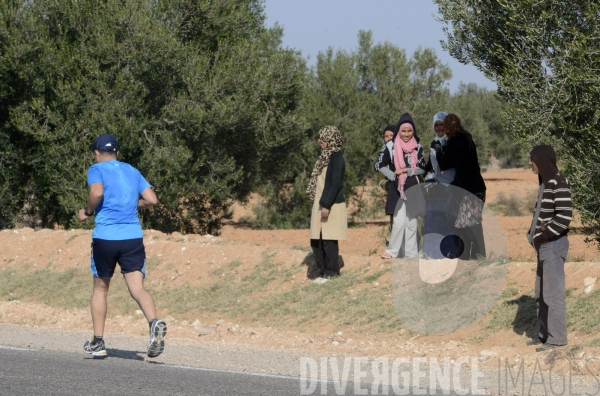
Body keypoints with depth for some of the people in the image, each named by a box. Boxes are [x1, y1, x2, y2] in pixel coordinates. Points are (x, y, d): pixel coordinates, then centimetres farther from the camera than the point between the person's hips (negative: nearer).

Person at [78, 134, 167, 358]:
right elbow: (151, 199, 9)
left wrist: (88, 211, -1)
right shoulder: (132, 171, 17)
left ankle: (98, 342, 20)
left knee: (100, 289, 14)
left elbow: (97, 192, -18)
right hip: (133, 237, 3)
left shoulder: (97, 169, 2)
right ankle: (154, 323, -35)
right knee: (138, 289, -7)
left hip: (105, 237, -3)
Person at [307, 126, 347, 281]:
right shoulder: (326, 156, 14)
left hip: (331, 206, -9)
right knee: (316, 239, 9)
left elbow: (335, 184, -19)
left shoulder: (336, 158, -14)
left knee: (328, 239, -3)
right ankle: (322, 268, 18)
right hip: (321, 203, 9)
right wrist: (320, 203, 17)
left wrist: (327, 205, -21)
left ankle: (331, 271, 5)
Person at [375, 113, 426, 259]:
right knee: (399, 221, -11)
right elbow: (378, 165, -2)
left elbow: (423, 168, 3)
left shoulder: (417, 148, 5)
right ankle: (392, 251, -1)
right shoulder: (391, 147, -2)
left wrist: (407, 171, -12)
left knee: (411, 222, 6)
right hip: (397, 189, -3)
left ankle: (411, 253, 10)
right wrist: (393, 175, -15)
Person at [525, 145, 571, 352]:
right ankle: (546, 333, 22)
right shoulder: (545, 183, 13)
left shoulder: (559, 183, -16)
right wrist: (532, 234, 7)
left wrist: (542, 236, -16)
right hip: (544, 245, 10)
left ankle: (557, 337, -2)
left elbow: (564, 216, -23)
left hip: (553, 244, -10)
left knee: (553, 292, -6)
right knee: (541, 293, 14)